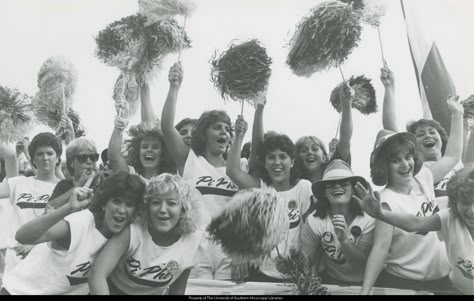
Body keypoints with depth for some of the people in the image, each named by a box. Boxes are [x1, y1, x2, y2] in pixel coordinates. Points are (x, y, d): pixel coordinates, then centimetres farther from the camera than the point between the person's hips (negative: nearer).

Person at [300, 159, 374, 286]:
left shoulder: (368, 219, -14)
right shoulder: (315, 221, -12)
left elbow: (363, 264, -16)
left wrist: (344, 240, -32)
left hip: (362, 284, 0)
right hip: (330, 282, 1)